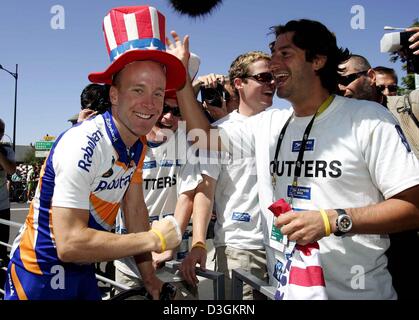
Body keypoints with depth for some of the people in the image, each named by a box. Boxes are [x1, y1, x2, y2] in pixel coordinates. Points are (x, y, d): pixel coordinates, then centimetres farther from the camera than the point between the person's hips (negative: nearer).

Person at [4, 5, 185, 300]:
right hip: (41, 276, -7)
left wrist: (149, 277, 6)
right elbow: (70, 243, -31)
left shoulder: (138, 145, -5)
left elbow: (134, 208, 3)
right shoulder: (83, 146, -29)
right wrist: (153, 239, -23)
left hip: (83, 270, 7)